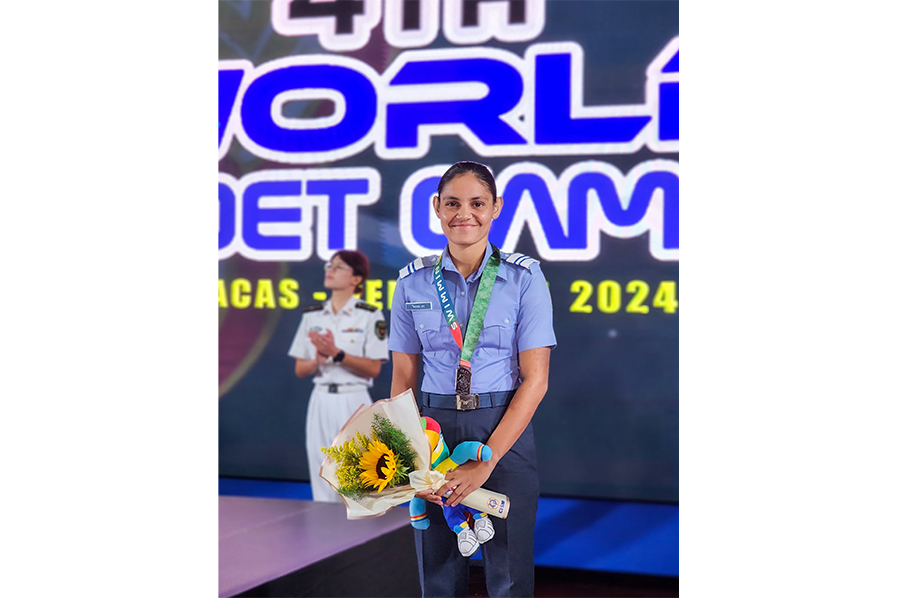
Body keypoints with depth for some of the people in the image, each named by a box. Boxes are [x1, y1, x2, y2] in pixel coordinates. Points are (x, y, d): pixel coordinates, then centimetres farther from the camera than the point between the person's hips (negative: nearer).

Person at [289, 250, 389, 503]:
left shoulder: (370, 316, -4)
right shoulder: (312, 316, 9)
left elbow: (373, 369, -9)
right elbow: (299, 369, 10)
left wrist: (336, 354, -20)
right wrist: (318, 360, -12)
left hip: (354, 401, -4)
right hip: (321, 400, 4)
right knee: (321, 479, 7)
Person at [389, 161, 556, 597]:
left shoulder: (523, 278, -4)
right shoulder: (413, 282, 3)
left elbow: (535, 380, -7)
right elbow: (403, 379, 6)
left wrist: (486, 461, -15)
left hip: (506, 429, -2)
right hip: (435, 427, 2)